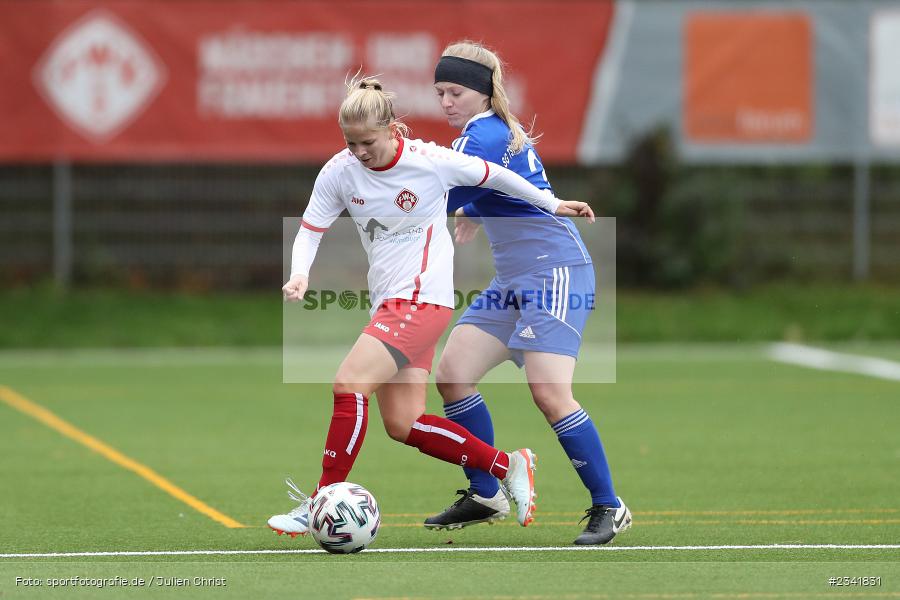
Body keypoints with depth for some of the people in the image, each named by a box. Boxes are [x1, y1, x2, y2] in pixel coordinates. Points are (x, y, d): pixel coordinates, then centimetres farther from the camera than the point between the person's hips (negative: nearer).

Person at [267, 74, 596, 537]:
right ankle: (509, 467, 17)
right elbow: (310, 229, 9)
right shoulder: (339, 172, -1)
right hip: (387, 304, 7)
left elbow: (492, 176, 4)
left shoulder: (431, 162, -12)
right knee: (402, 425, 2)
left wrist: (552, 204, 18)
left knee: (348, 383, -21)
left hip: (423, 299, -7)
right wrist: (300, 274, -13)